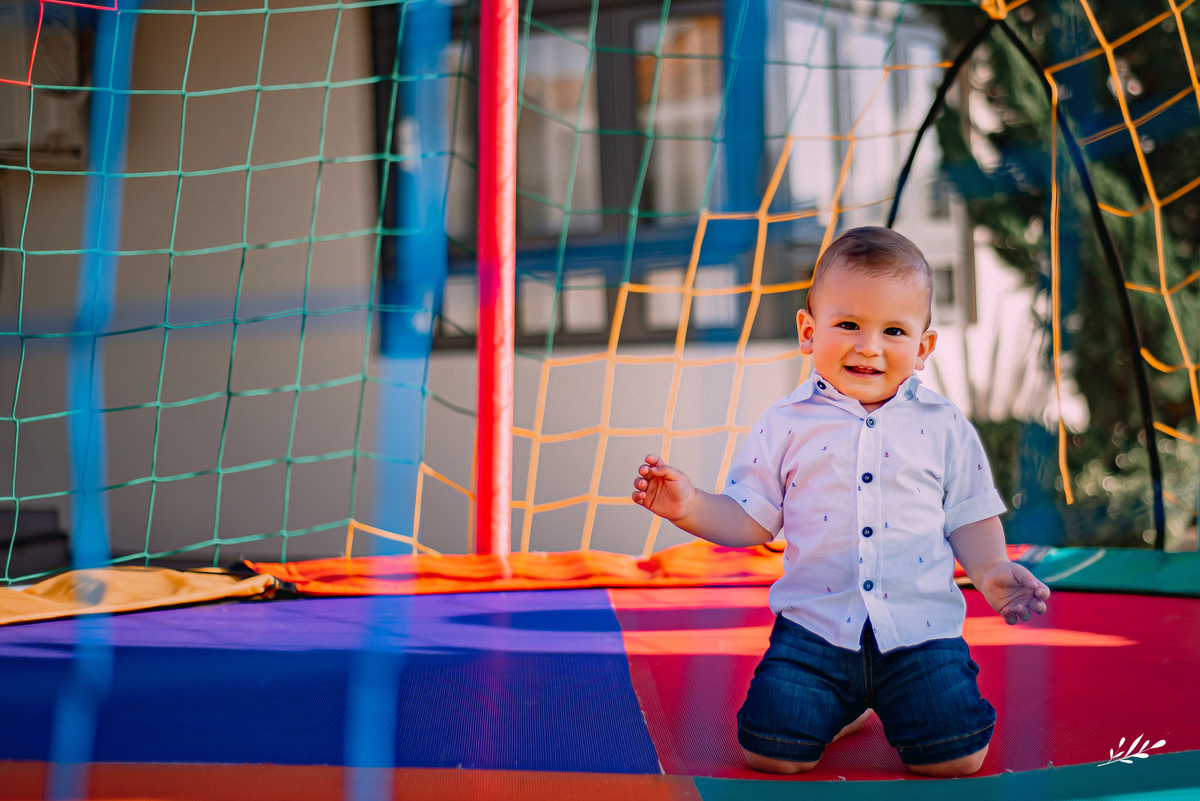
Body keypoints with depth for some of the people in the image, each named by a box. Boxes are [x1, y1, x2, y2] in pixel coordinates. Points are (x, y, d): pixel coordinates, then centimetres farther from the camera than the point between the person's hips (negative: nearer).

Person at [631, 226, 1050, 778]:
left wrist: (991, 571, -11)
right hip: (816, 626, 0)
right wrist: (690, 508, -11)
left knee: (956, 756, -15)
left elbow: (968, 518, 8)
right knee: (770, 752, -13)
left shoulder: (943, 426, 4)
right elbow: (750, 519, 7)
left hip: (919, 627, 0)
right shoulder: (787, 424, 2)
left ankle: (886, 697, 17)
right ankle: (846, 705, 19)